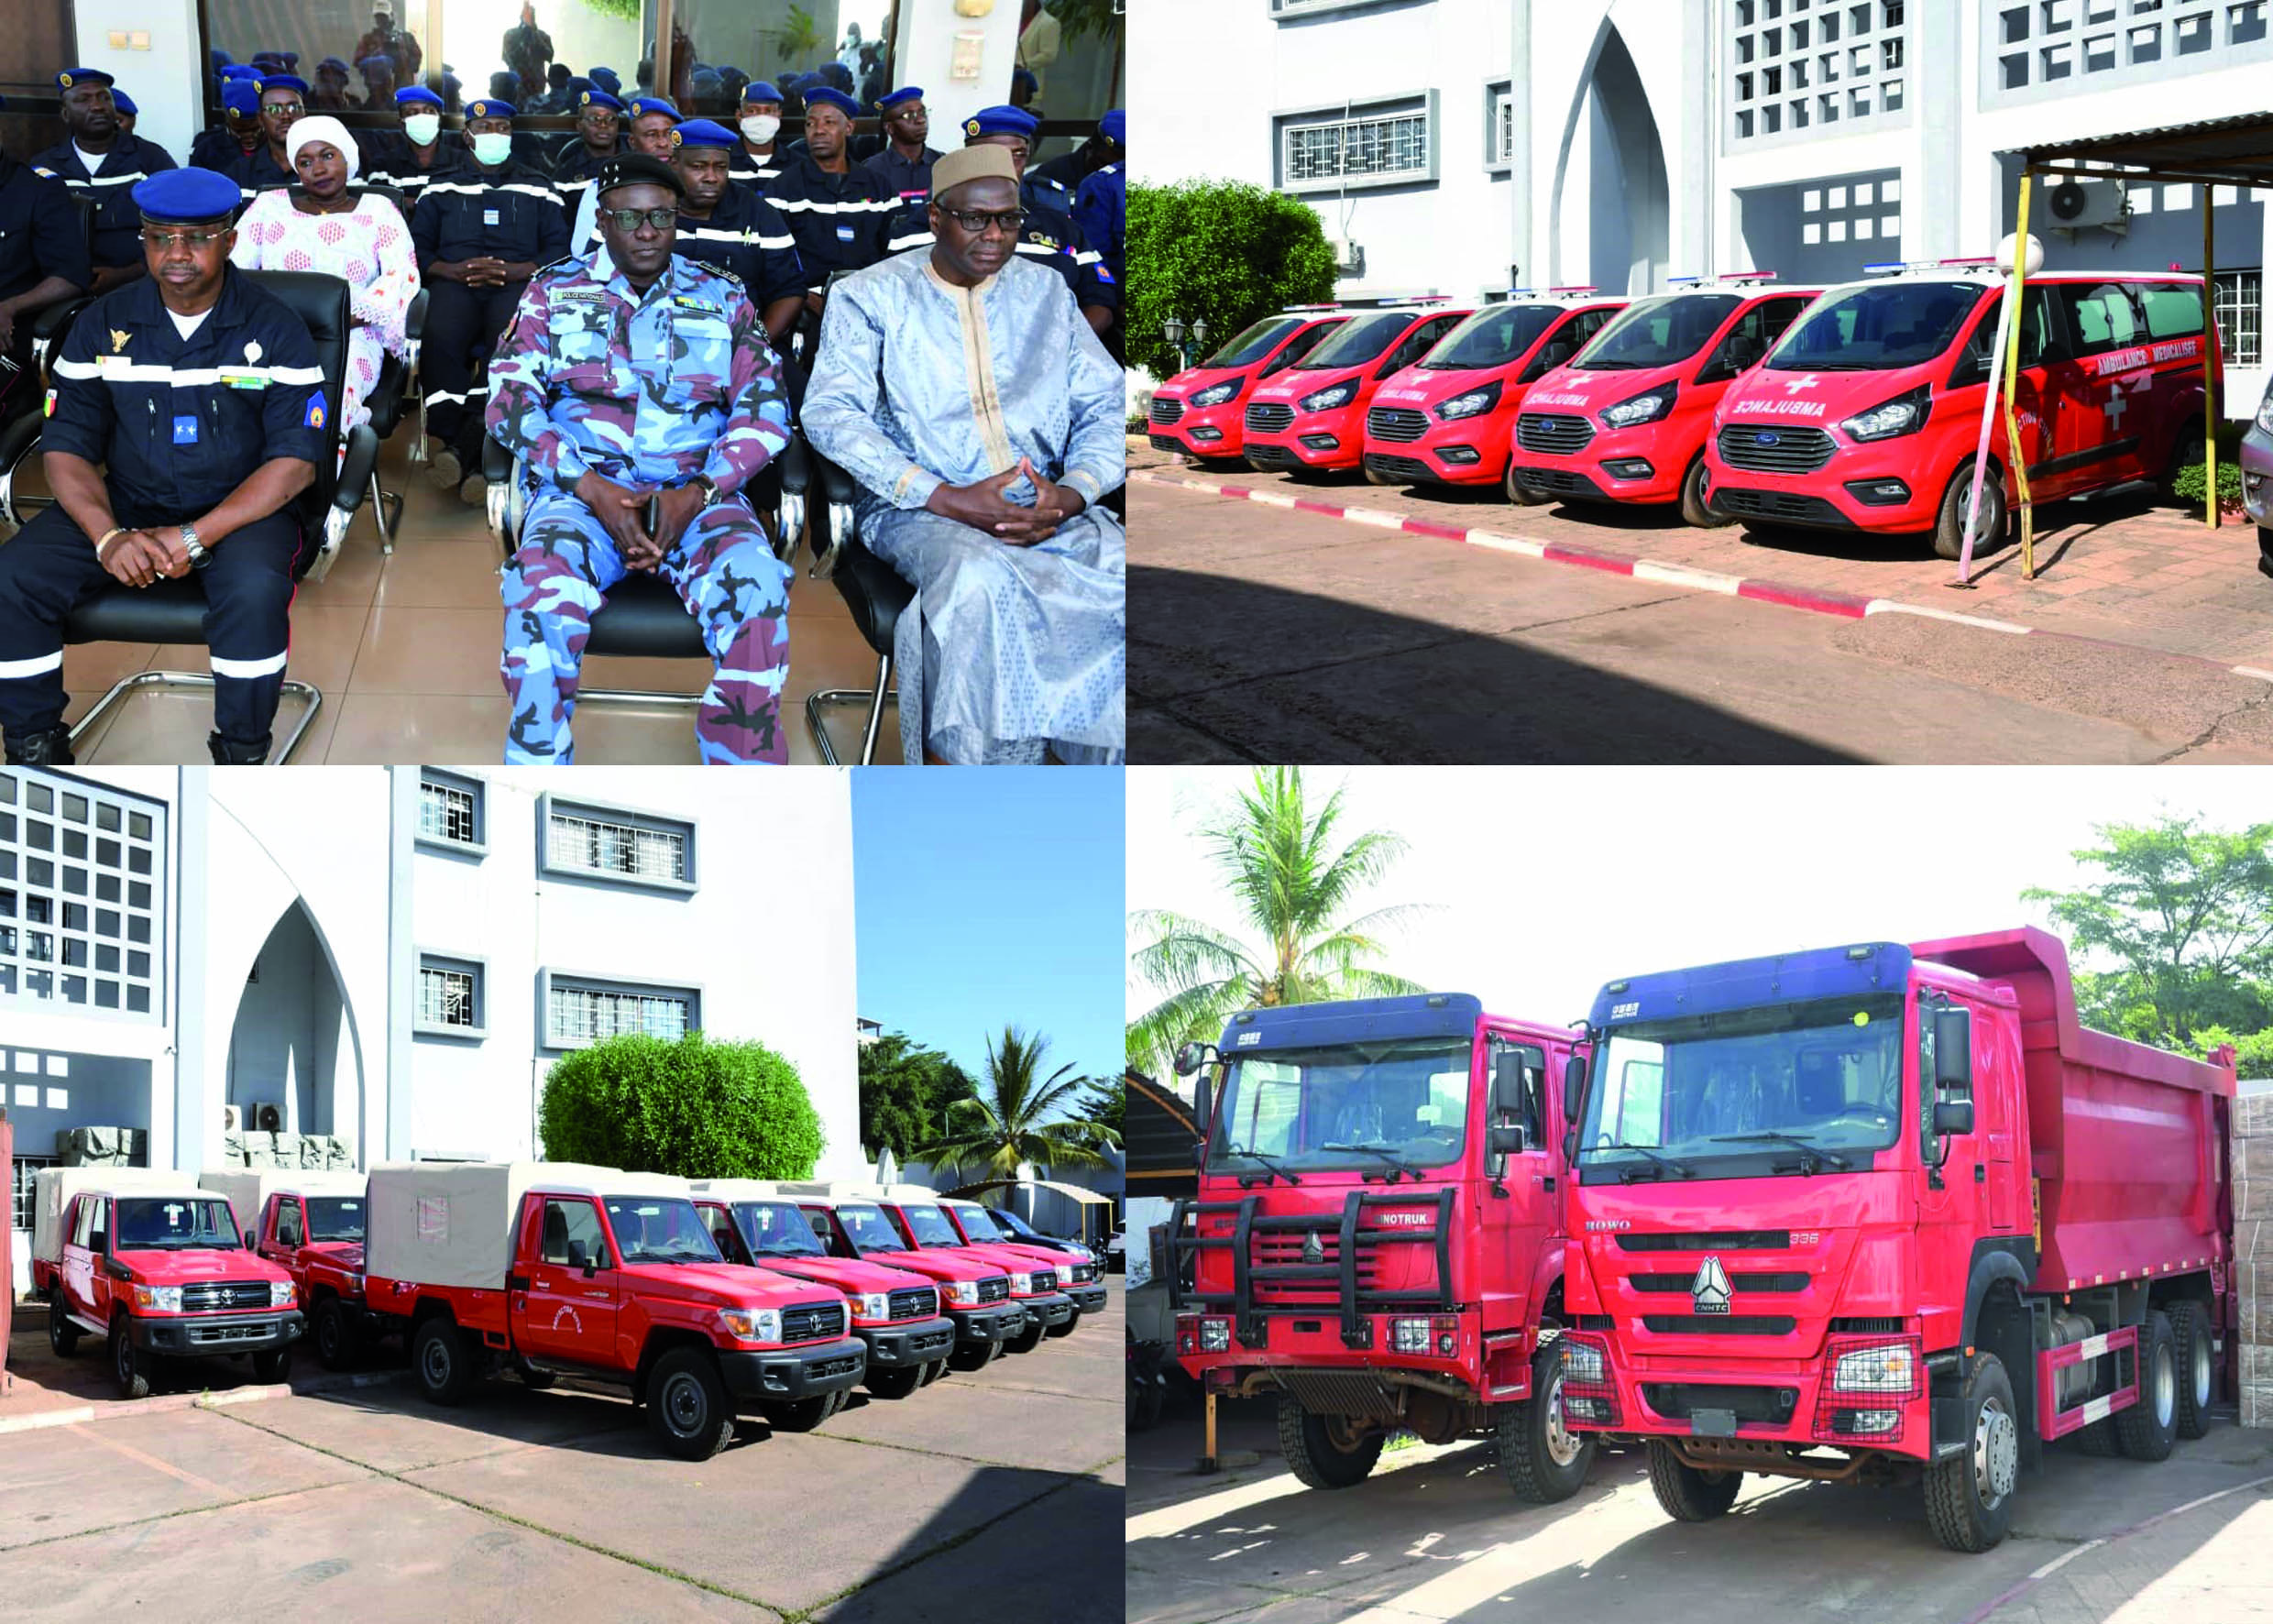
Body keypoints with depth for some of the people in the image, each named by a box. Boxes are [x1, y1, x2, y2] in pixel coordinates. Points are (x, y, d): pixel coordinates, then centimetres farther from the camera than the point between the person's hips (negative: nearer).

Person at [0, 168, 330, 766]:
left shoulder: (274, 328, -5)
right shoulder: (103, 323, 3)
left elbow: (295, 460, -10)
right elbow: (66, 447, 2)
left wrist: (196, 537, -21)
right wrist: (107, 537, -19)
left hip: (237, 509, -3)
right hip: (124, 504, 3)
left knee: (255, 591, -37)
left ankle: (241, 755, -15)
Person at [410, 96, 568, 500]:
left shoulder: (538, 188, 23)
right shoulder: (442, 189, 26)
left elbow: (559, 248, 11)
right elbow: (418, 247, 15)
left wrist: (514, 270, -8)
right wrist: (454, 269, -6)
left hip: (515, 282, -1)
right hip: (455, 281, 1)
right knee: (438, 340, -36)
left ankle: (464, 452, -39)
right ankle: (472, 460, -38)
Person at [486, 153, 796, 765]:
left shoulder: (723, 298, 16)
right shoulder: (553, 292, 15)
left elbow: (765, 408, 7)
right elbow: (511, 402, 4)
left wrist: (697, 493, -11)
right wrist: (593, 490, -11)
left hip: (698, 491, 1)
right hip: (582, 487, 0)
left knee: (755, 583, -33)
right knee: (544, 589, -35)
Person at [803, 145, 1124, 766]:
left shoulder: (1045, 291, 20)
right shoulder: (870, 295, 9)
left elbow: (1106, 407, 15)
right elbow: (829, 412, -4)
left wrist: (1073, 493, -9)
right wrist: (946, 498, -16)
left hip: (1047, 510, 3)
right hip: (917, 508, -3)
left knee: (1125, 576, -29)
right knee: (979, 578, -39)